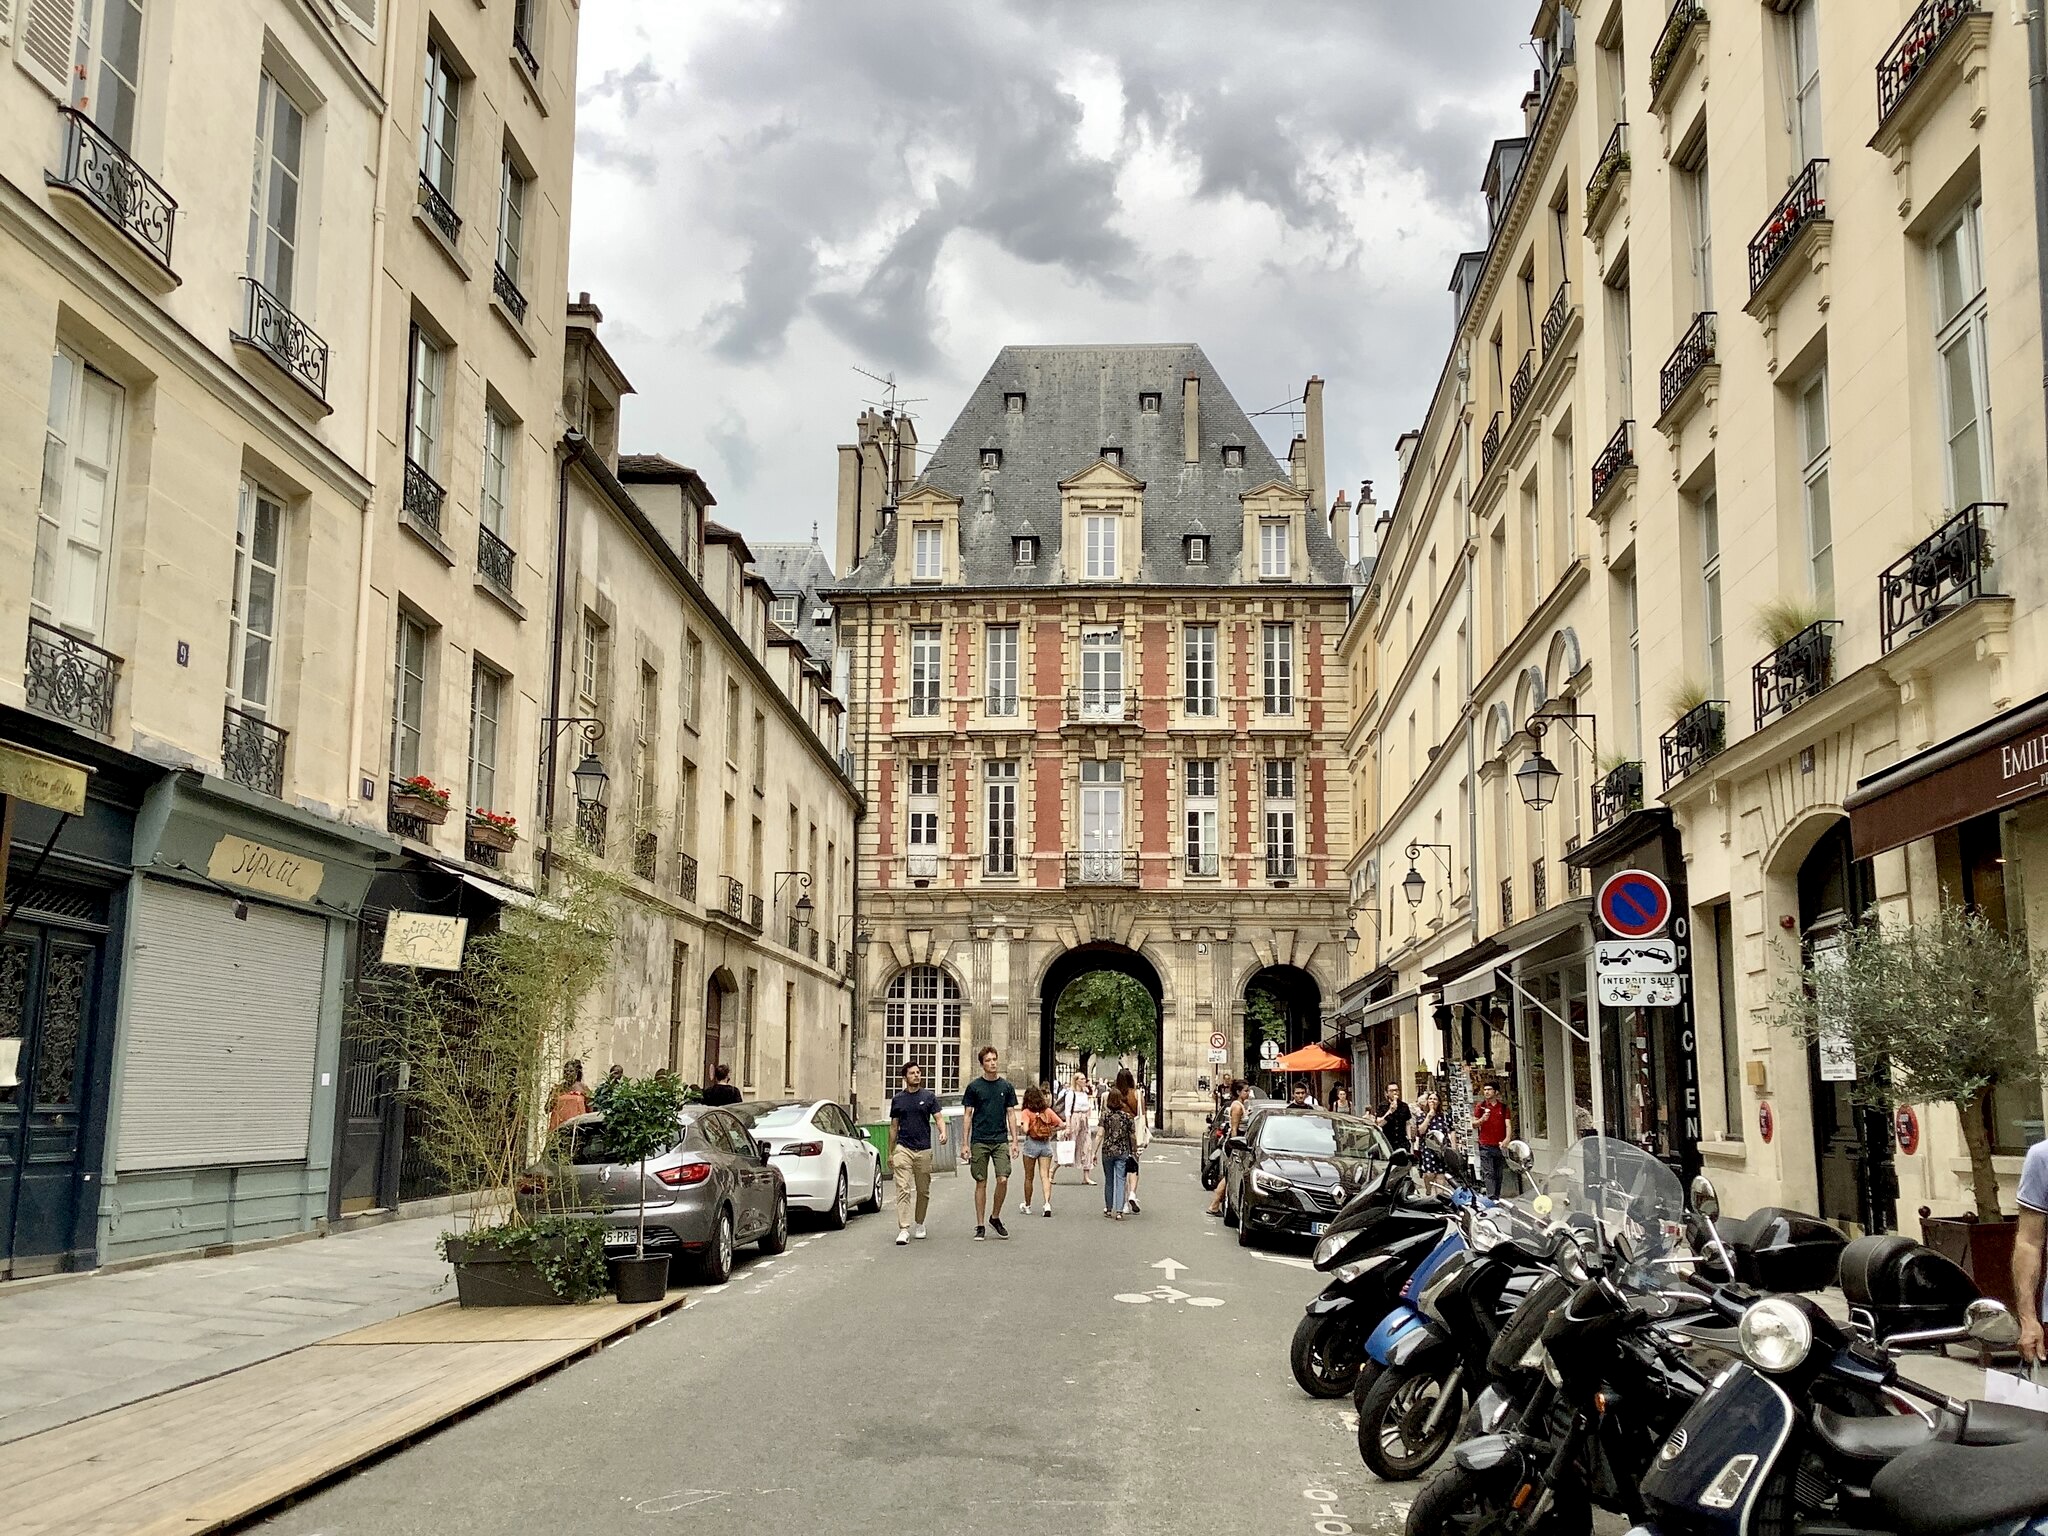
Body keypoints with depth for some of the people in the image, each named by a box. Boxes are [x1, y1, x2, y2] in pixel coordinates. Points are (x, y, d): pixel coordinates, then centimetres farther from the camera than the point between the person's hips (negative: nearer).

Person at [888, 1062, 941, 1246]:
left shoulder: (929, 1096, 4)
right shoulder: (898, 1099, 8)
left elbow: (938, 1118, -1)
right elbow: (893, 1127, 13)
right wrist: (890, 1153, 11)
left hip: (924, 1149, 0)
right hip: (903, 1148, 0)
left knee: (923, 1190, 9)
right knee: (903, 1189, -11)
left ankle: (919, 1224, 27)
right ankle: (903, 1229, -15)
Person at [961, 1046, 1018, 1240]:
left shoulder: (1007, 1086, 7)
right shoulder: (974, 1087, 2)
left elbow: (1010, 1115, 10)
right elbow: (968, 1116, 4)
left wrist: (1014, 1141, 3)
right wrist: (966, 1144, -1)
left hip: (1001, 1140, 1)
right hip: (979, 1141, -1)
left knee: (1003, 1180, -10)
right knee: (981, 1182, 1)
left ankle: (995, 1217, 12)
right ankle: (980, 1226, 9)